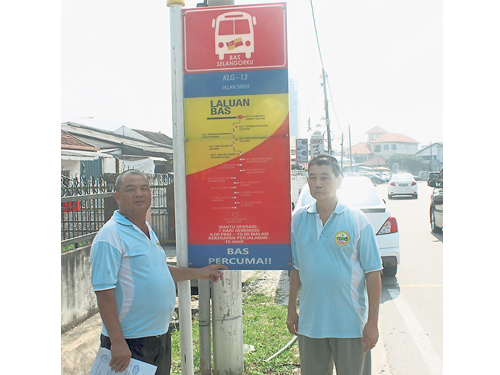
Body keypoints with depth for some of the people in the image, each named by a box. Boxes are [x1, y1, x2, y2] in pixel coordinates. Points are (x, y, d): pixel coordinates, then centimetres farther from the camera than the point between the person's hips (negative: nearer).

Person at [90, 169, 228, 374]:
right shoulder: (110, 236, -17)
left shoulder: (148, 231, 11)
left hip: (161, 335, 9)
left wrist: (198, 273, 22)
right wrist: (117, 342, -24)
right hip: (130, 342, -8)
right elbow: (104, 292, -22)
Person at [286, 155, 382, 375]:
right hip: (310, 323, 3)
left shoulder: (356, 220, -8)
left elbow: (372, 273, -7)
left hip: (351, 324, -3)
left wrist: (372, 322, -8)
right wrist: (292, 309, 11)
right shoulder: (298, 219, 1)